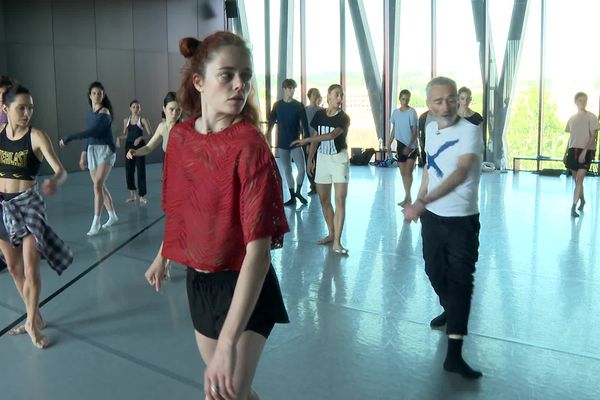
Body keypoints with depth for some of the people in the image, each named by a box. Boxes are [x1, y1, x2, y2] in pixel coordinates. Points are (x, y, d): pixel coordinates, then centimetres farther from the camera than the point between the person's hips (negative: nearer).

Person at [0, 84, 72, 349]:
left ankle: (32, 323, 17)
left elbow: (61, 170, -21)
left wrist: (55, 182, -42)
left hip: (27, 203, -4)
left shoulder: (37, 136, -14)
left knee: (31, 269, -4)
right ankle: (34, 317, 31)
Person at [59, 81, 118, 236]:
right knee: (100, 186, 10)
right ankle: (112, 215, 25)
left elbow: (91, 132, -24)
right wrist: (84, 153, 19)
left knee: (98, 185, -16)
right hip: (92, 150, 8)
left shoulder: (105, 113, -14)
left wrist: (68, 139, -23)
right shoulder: (90, 112, 10)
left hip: (105, 150, -8)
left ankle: (96, 223, -13)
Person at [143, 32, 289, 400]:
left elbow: (259, 248, -30)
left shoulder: (250, 145, -22)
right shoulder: (180, 136, -4)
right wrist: (163, 255, 26)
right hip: (198, 281, 6)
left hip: (243, 287, -6)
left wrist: (228, 341, -36)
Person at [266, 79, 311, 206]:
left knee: (302, 168, -9)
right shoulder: (277, 105, 2)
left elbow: (305, 124, -4)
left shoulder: (299, 105, -3)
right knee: (287, 170, 7)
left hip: (296, 142, -2)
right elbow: (271, 122, 8)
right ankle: (292, 197, 15)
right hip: (282, 143, 2)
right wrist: (267, 136, 4)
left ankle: (298, 192, 14)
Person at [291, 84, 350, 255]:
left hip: (339, 159, -4)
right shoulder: (319, 115, 1)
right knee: (324, 199, 9)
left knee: (340, 200, -9)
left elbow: (332, 135, -29)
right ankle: (331, 234, 25)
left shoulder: (343, 118, -12)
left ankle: (337, 241, -8)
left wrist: (306, 140, -35)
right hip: (322, 158, 4)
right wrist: (310, 159, 10)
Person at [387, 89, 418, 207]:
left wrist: (409, 146, -21)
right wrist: (389, 143, 7)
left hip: (411, 146, -5)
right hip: (400, 145, 5)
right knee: (403, 172, 8)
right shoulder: (395, 112, 6)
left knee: (408, 171, -13)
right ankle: (408, 197, 17)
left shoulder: (412, 112, -10)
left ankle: (407, 197, -8)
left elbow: (415, 131, -13)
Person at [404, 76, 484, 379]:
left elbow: (460, 173, -30)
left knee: (460, 280, -7)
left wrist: (422, 202, -39)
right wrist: (419, 201, 13)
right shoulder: (430, 129, 3)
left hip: (462, 220, -6)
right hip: (432, 217, 6)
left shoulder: (470, 132, -18)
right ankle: (450, 311, 46)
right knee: (434, 270, 18)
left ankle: (454, 354, -5)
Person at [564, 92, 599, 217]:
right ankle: (582, 200, 35)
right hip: (573, 151, 5)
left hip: (586, 151, -5)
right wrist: (567, 153, 13)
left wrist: (584, 151, -19)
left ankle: (573, 207, -16)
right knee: (577, 179, 12)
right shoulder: (571, 119, 11)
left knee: (579, 179, -14)